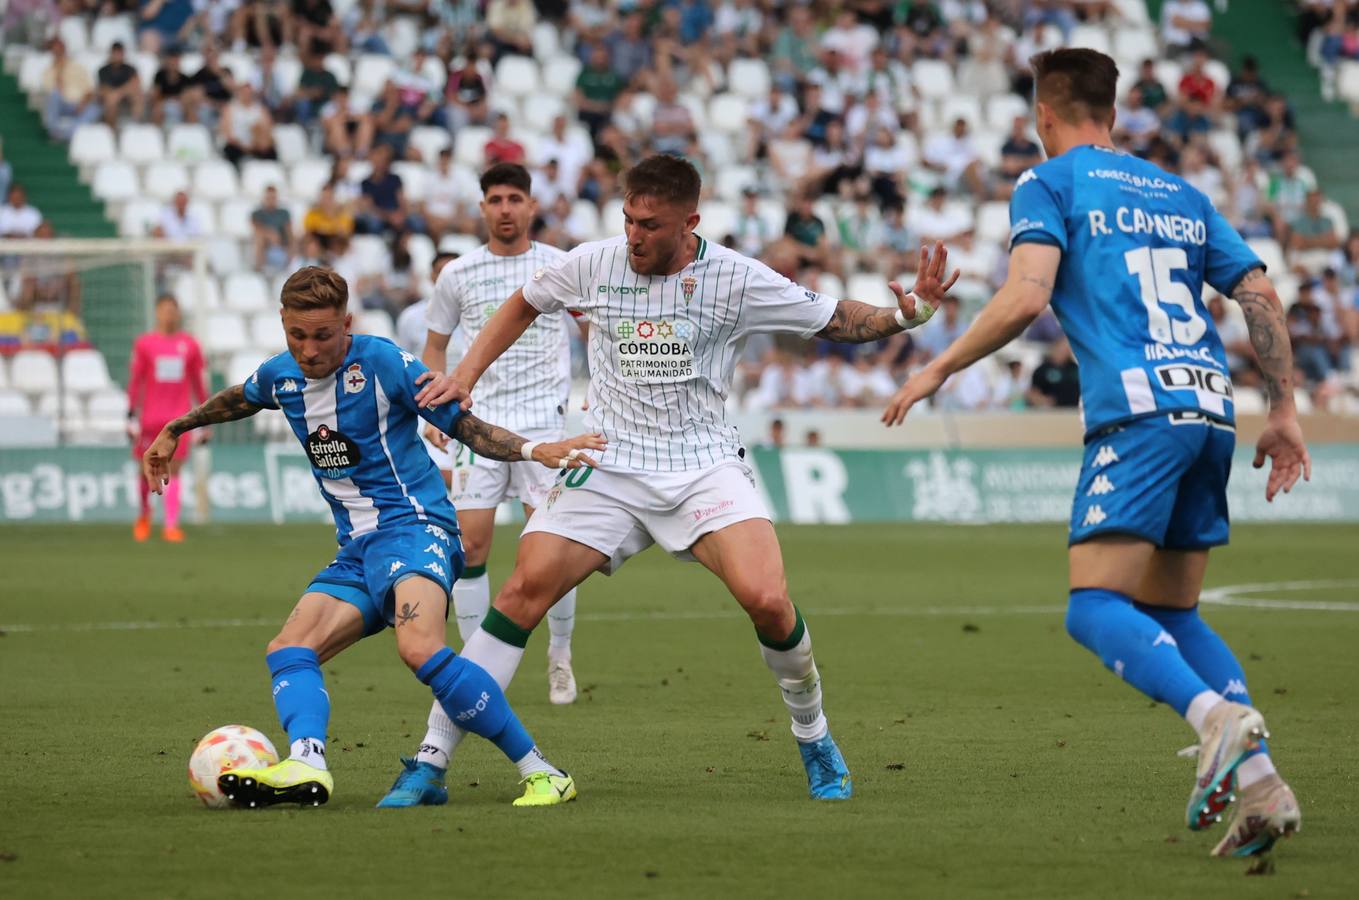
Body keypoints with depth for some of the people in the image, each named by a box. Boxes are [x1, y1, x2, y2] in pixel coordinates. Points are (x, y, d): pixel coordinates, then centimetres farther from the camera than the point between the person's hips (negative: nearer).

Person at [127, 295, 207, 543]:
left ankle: (171, 526, -12)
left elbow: (199, 383, 10)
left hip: (179, 419, 0)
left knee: (173, 471, -8)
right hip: (150, 417, 0)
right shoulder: (144, 344, 2)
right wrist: (131, 416, -2)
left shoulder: (190, 345, 6)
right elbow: (135, 381, 3)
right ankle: (144, 514, 33)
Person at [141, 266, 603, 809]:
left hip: (413, 525, -8)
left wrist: (535, 450, -18)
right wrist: (175, 431, 44)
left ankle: (541, 775, -26)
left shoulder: (382, 363, -10)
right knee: (288, 651, -11)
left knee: (420, 648, -31)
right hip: (357, 549, 8)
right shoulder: (280, 376, 9)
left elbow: (465, 426, -4)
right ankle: (306, 765, -35)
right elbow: (238, 400, 35)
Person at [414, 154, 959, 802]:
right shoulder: (593, 264, 0)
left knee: (767, 600, -21)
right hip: (609, 468, 1)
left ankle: (813, 738, 5)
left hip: (705, 467, -1)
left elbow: (834, 321, 3)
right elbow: (523, 306, 20)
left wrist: (907, 313, -14)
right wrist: (465, 376, 12)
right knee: (525, 588, -16)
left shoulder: (735, 278, -5)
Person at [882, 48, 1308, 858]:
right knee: (1171, 615, 14)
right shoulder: (1182, 196, 25)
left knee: (1095, 609, -9)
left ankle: (1218, 716, -35)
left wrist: (939, 370, 3)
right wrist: (1284, 411, 21)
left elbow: (1025, 298, -8)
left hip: (1136, 410, -6)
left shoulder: (1050, 185, 7)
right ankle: (1262, 785, -2)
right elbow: (1260, 294, 18)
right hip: (1210, 404, 6)